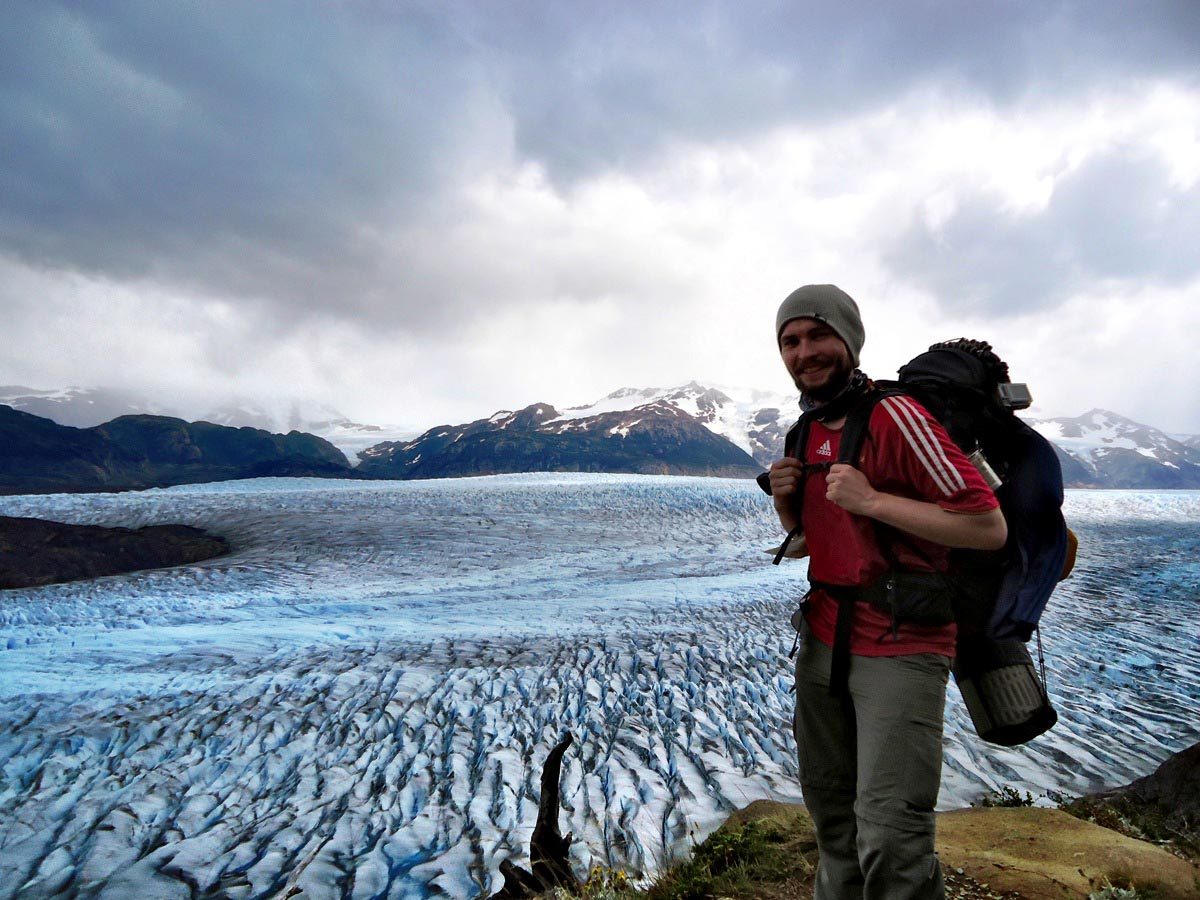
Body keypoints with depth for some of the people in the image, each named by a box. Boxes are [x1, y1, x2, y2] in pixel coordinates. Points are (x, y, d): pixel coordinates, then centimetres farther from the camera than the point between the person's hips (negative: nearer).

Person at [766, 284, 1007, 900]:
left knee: (890, 839, -7)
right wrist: (786, 499, -1)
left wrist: (871, 500, -24)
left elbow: (990, 527, -20)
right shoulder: (810, 433, 9)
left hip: (900, 647, -7)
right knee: (831, 812, 18)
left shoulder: (894, 417, -16)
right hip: (822, 641, 8)